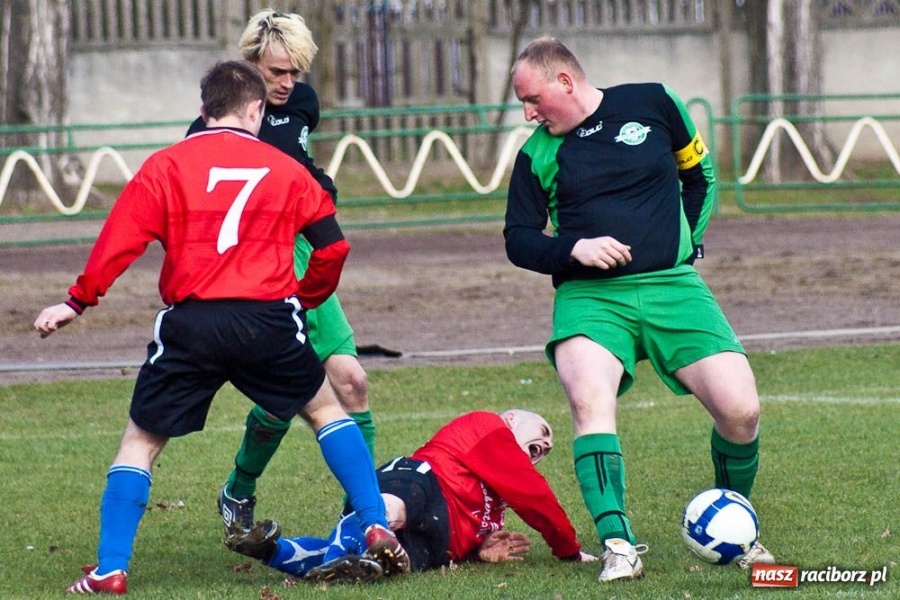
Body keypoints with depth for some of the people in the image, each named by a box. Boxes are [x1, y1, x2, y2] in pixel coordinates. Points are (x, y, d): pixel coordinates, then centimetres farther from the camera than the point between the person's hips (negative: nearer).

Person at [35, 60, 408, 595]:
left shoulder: (168, 165, 5)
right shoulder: (287, 170, 11)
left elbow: (122, 240, -3)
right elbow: (333, 247, 11)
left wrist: (78, 301, 5)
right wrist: (305, 300, 29)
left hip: (190, 325, -1)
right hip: (268, 320, 1)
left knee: (141, 441, 11)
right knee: (325, 408, 23)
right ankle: (378, 528, 15)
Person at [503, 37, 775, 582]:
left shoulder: (652, 105, 6)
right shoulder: (538, 155, 8)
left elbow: (699, 173, 18)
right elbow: (519, 239, 10)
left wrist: (689, 240, 7)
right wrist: (575, 249, -9)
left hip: (673, 287, 0)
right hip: (589, 297, 0)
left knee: (741, 411, -11)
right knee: (590, 401, -29)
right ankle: (617, 545, -30)